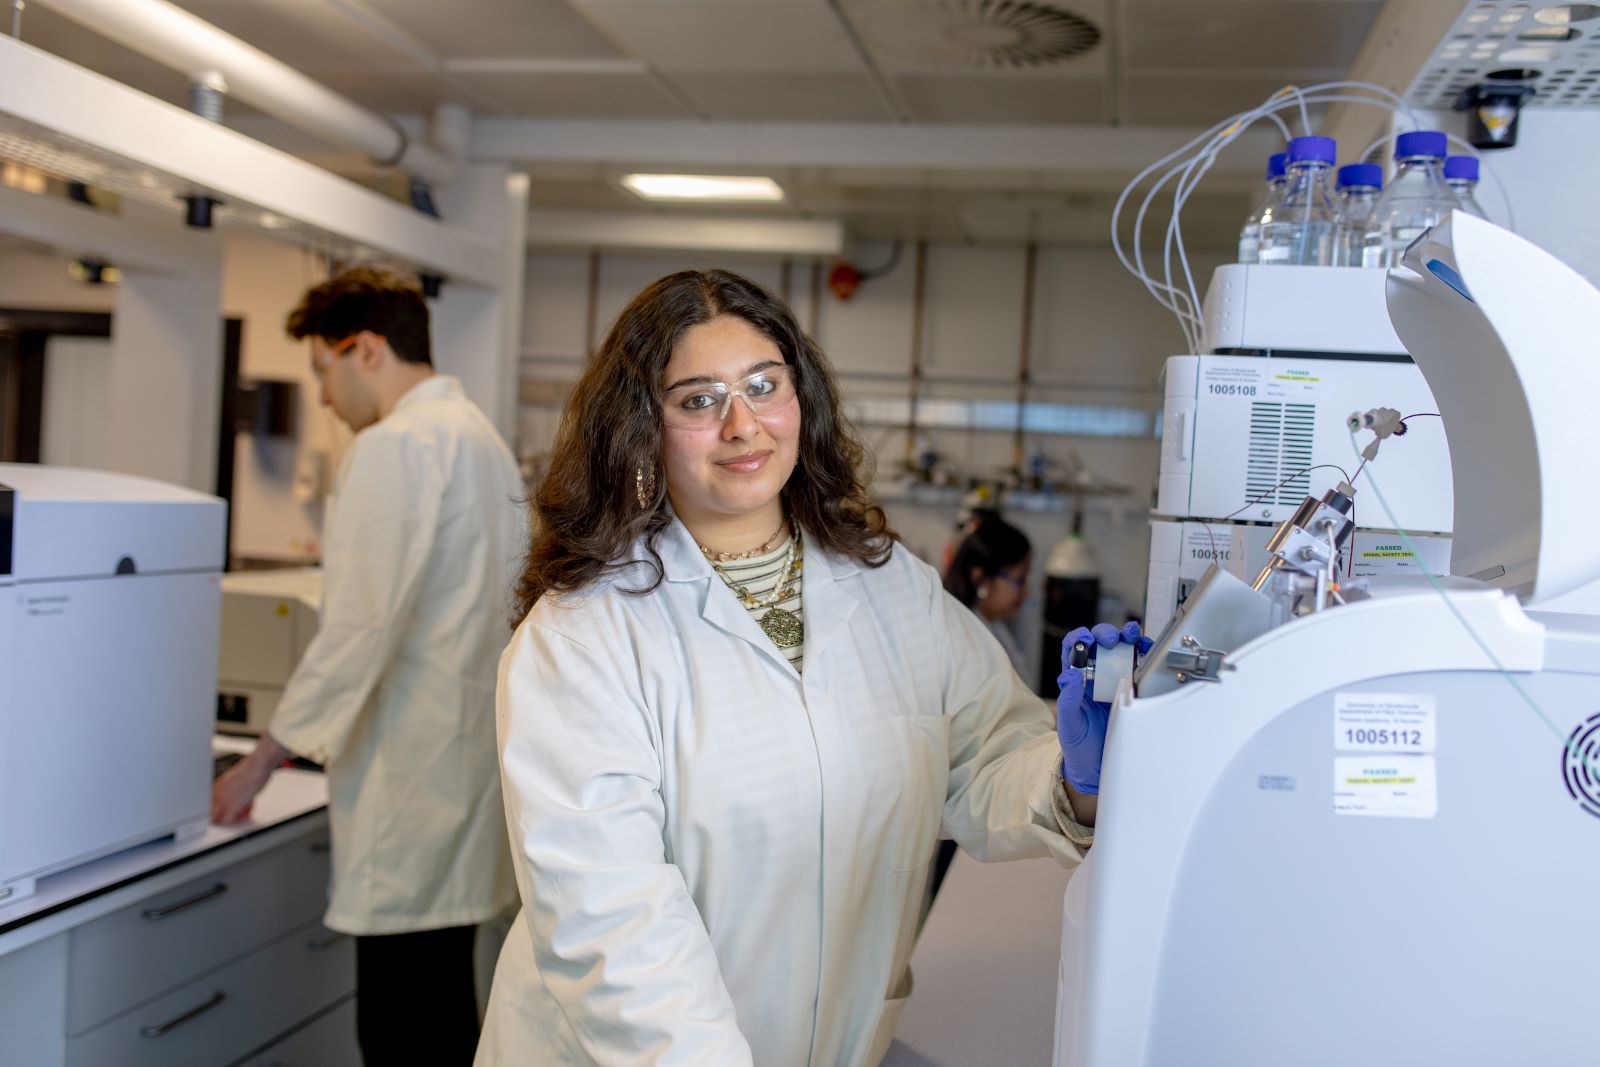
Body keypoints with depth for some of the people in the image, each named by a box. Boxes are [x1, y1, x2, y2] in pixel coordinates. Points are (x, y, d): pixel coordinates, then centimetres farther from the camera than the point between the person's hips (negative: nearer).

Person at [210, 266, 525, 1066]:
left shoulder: (396, 446, -13)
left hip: (415, 782, -9)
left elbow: (359, 626, -17)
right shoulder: (482, 438, 15)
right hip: (469, 755, 9)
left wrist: (264, 759, -8)